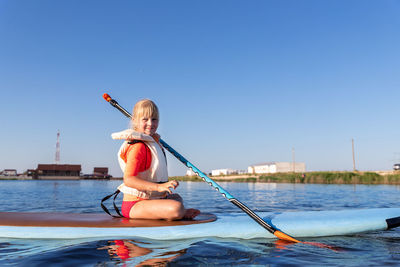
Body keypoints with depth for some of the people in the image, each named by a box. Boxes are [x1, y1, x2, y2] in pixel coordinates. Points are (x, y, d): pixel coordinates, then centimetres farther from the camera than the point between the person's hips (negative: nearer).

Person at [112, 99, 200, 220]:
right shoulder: (138, 147, -20)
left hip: (149, 199, 11)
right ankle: (183, 213, 0)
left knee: (176, 198, 34)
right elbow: (128, 179, -29)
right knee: (176, 208, -32)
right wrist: (159, 187, -36)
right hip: (134, 205, -11)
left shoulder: (153, 141, 12)